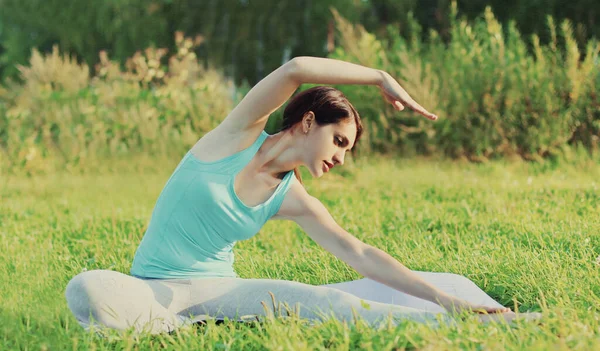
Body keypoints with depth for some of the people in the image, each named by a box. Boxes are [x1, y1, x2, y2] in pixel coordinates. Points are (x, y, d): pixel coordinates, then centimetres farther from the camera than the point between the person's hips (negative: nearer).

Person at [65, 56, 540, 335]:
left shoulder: (292, 201, 3)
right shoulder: (240, 134, -9)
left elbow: (360, 255, 2)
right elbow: (296, 69, -26)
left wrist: (443, 299, -4)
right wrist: (380, 77, -17)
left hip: (219, 288, 4)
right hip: (155, 286, -3)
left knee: (327, 302, -22)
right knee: (87, 289, -40)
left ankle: (452, 327, -26)